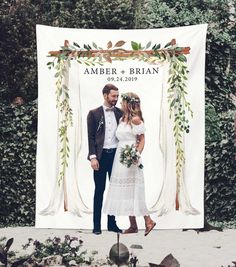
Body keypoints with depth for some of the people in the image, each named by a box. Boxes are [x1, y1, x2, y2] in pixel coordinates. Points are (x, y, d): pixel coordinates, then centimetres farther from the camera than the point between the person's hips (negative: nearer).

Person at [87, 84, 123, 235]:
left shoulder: (120, 113, 8)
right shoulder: (94, 114, 0)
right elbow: (91, 137, -3)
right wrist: (93, 157, -12)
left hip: (116, 155, 3)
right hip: (101, 156, -3)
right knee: (99, 190, 2)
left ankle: (112, 223, 18)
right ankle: (97, 225, 8)